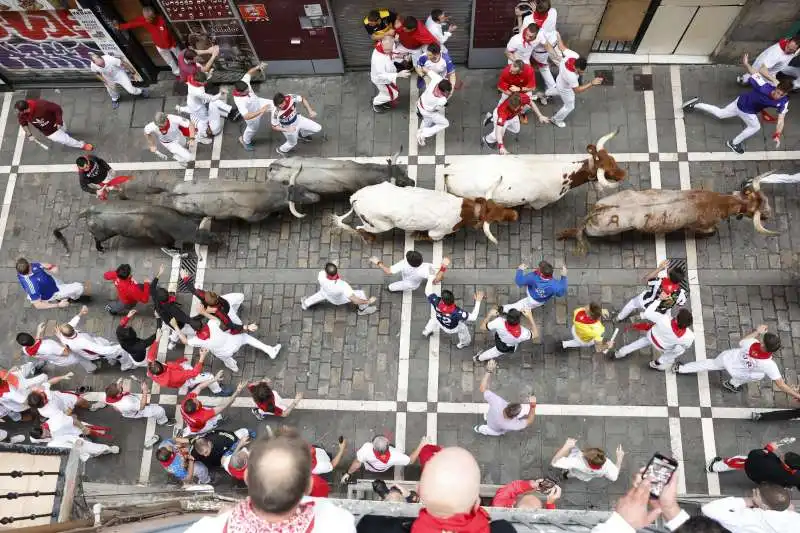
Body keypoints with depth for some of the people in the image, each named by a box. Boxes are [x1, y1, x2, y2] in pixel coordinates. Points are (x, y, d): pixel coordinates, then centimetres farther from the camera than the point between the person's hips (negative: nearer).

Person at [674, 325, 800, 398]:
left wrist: (757, 332, 3)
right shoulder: (769, 365, -36)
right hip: (734, 371, -3)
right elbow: (781, 385, -29)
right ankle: (733, 384, 32)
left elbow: (741, 341, -4)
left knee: (711, 363, 31)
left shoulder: (752, 342, -30)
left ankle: (681, 368, 44)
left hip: (727, 357, 3)